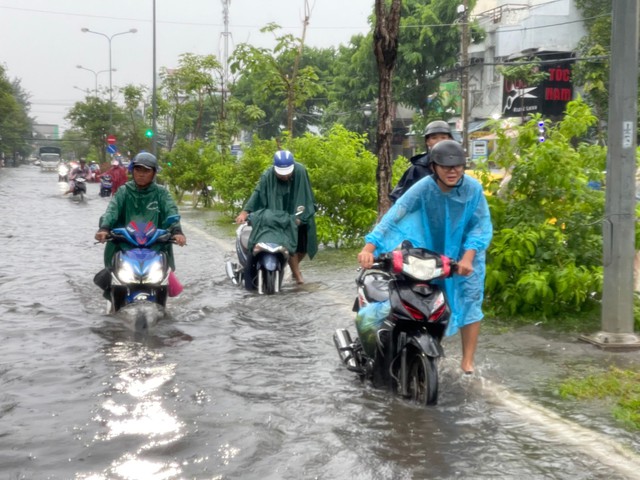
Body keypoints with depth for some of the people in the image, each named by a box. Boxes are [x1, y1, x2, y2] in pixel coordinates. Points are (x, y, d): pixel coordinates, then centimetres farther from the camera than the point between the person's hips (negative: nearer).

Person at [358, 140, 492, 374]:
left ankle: (467, 361, 6)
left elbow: (481, 224, -19)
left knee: (470, 302, -2)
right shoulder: (423, 188, -25)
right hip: (433, 254, 0)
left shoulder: (473, 188, -21)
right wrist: (369, 247, -44)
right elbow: (395, 215, -33)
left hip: (466, 253, 0)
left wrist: (468, 257, -33)